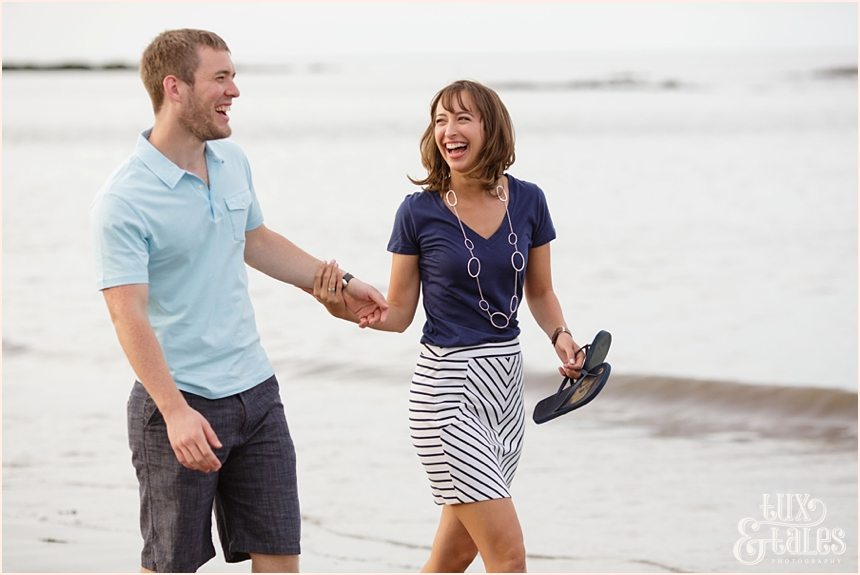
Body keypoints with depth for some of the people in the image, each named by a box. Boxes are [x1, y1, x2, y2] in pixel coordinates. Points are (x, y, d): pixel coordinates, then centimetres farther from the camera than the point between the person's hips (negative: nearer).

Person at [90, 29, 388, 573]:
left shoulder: (232, 160, 6)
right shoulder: (123, 201, -17)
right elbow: (129, 315, -23)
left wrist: (341, 284, 22)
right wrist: (175, 411, -31)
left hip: (256, 391, 7)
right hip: (179, 404, -7)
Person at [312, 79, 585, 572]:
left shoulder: (528, 201, 2)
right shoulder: (419, 212, -7)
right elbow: (399, 314, -1)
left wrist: (561, 336, -5)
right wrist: (346, 309, -19)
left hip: (506, 383, 5)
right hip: (447, 388, -5)